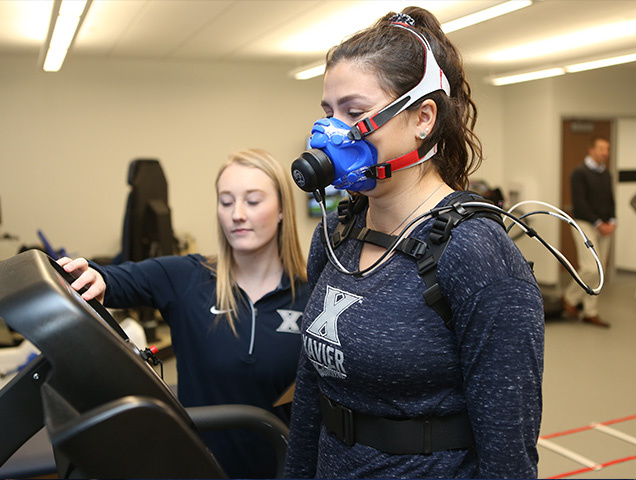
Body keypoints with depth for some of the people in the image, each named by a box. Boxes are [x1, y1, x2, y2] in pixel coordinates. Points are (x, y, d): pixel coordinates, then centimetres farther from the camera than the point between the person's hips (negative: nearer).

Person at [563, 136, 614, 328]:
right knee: (591, 269, -15)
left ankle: (591, 313, 13)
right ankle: (570, 298, 9)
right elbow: (579, 203, -14)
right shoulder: (580, 173, -8)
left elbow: (610, 200, 17)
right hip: (585, 225, -7)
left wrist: (612, 222, 0)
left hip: (604, 227, 7)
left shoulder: (606, 174, 15)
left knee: (599, 271, 6)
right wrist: (598, 223, -15)